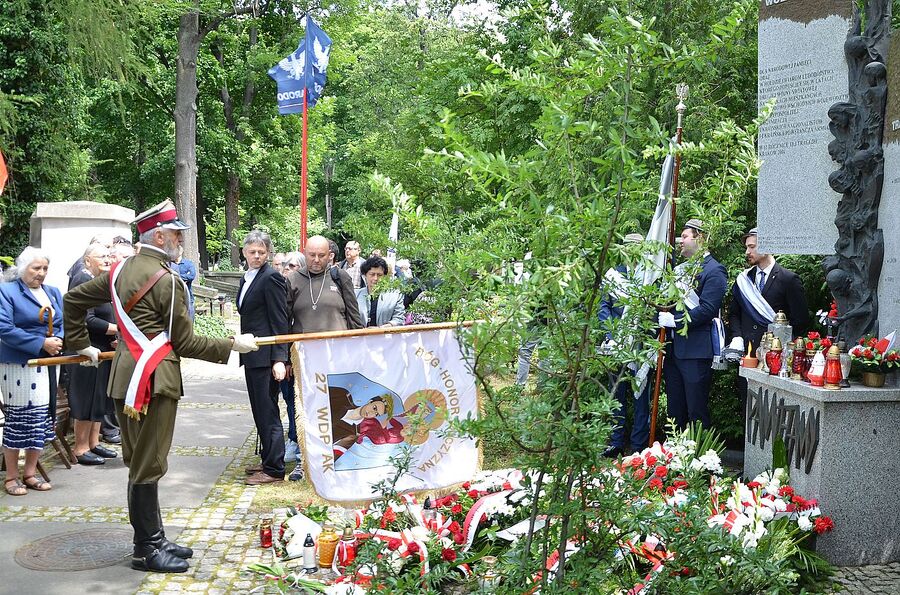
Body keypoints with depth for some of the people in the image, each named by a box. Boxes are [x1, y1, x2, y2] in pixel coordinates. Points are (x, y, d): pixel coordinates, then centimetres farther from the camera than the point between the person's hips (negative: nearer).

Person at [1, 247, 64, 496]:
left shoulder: (53, 293, 14)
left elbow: (63, 324, 12)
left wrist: (59, 341, -11)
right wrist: (41, 344, -20)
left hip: (48, 365, 6)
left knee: (42, 419, 9)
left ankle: (30, 473, 21)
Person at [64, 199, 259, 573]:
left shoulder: (119, 271, 11)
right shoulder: (166, 280, -14)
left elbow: (73, 299, 19)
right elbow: (184, 343, -11)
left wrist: (81, 344, 26)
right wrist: (233, 345, -3)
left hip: (125, 378, 9)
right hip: (154, 381, -9)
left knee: (139, 463, 14)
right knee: (148, 467, -2)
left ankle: (153, 538, 25)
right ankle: (146, 550, 7)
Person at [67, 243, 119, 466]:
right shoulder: (83, 281, -16)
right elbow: (88, 320, -23)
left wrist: (117, 336, 2)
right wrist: (118, 330, -19)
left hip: (103, 349, 9)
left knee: (99, 398, 14)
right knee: (87, 400, -2)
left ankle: (94, 442, 24)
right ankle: (81, 448, 8)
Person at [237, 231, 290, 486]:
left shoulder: (271, 278, -12)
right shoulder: (247, 278, 15)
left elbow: (280, 321, -16)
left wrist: (279, 359, -20)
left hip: (266, 356, -9)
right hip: (252, 355, 9)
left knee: (268, 412, -4)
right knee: (259, 410, 16)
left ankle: (274, 469, 2)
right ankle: (267, 460, 27)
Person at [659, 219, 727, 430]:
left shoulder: (714, 271, -8)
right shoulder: (681, 268, 19)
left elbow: (707, 309, -19)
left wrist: (675, 320, -19)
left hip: (696, 351, -8)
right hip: (673, 348, 8)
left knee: (697, 413, -1)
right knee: (675, 413, 14)